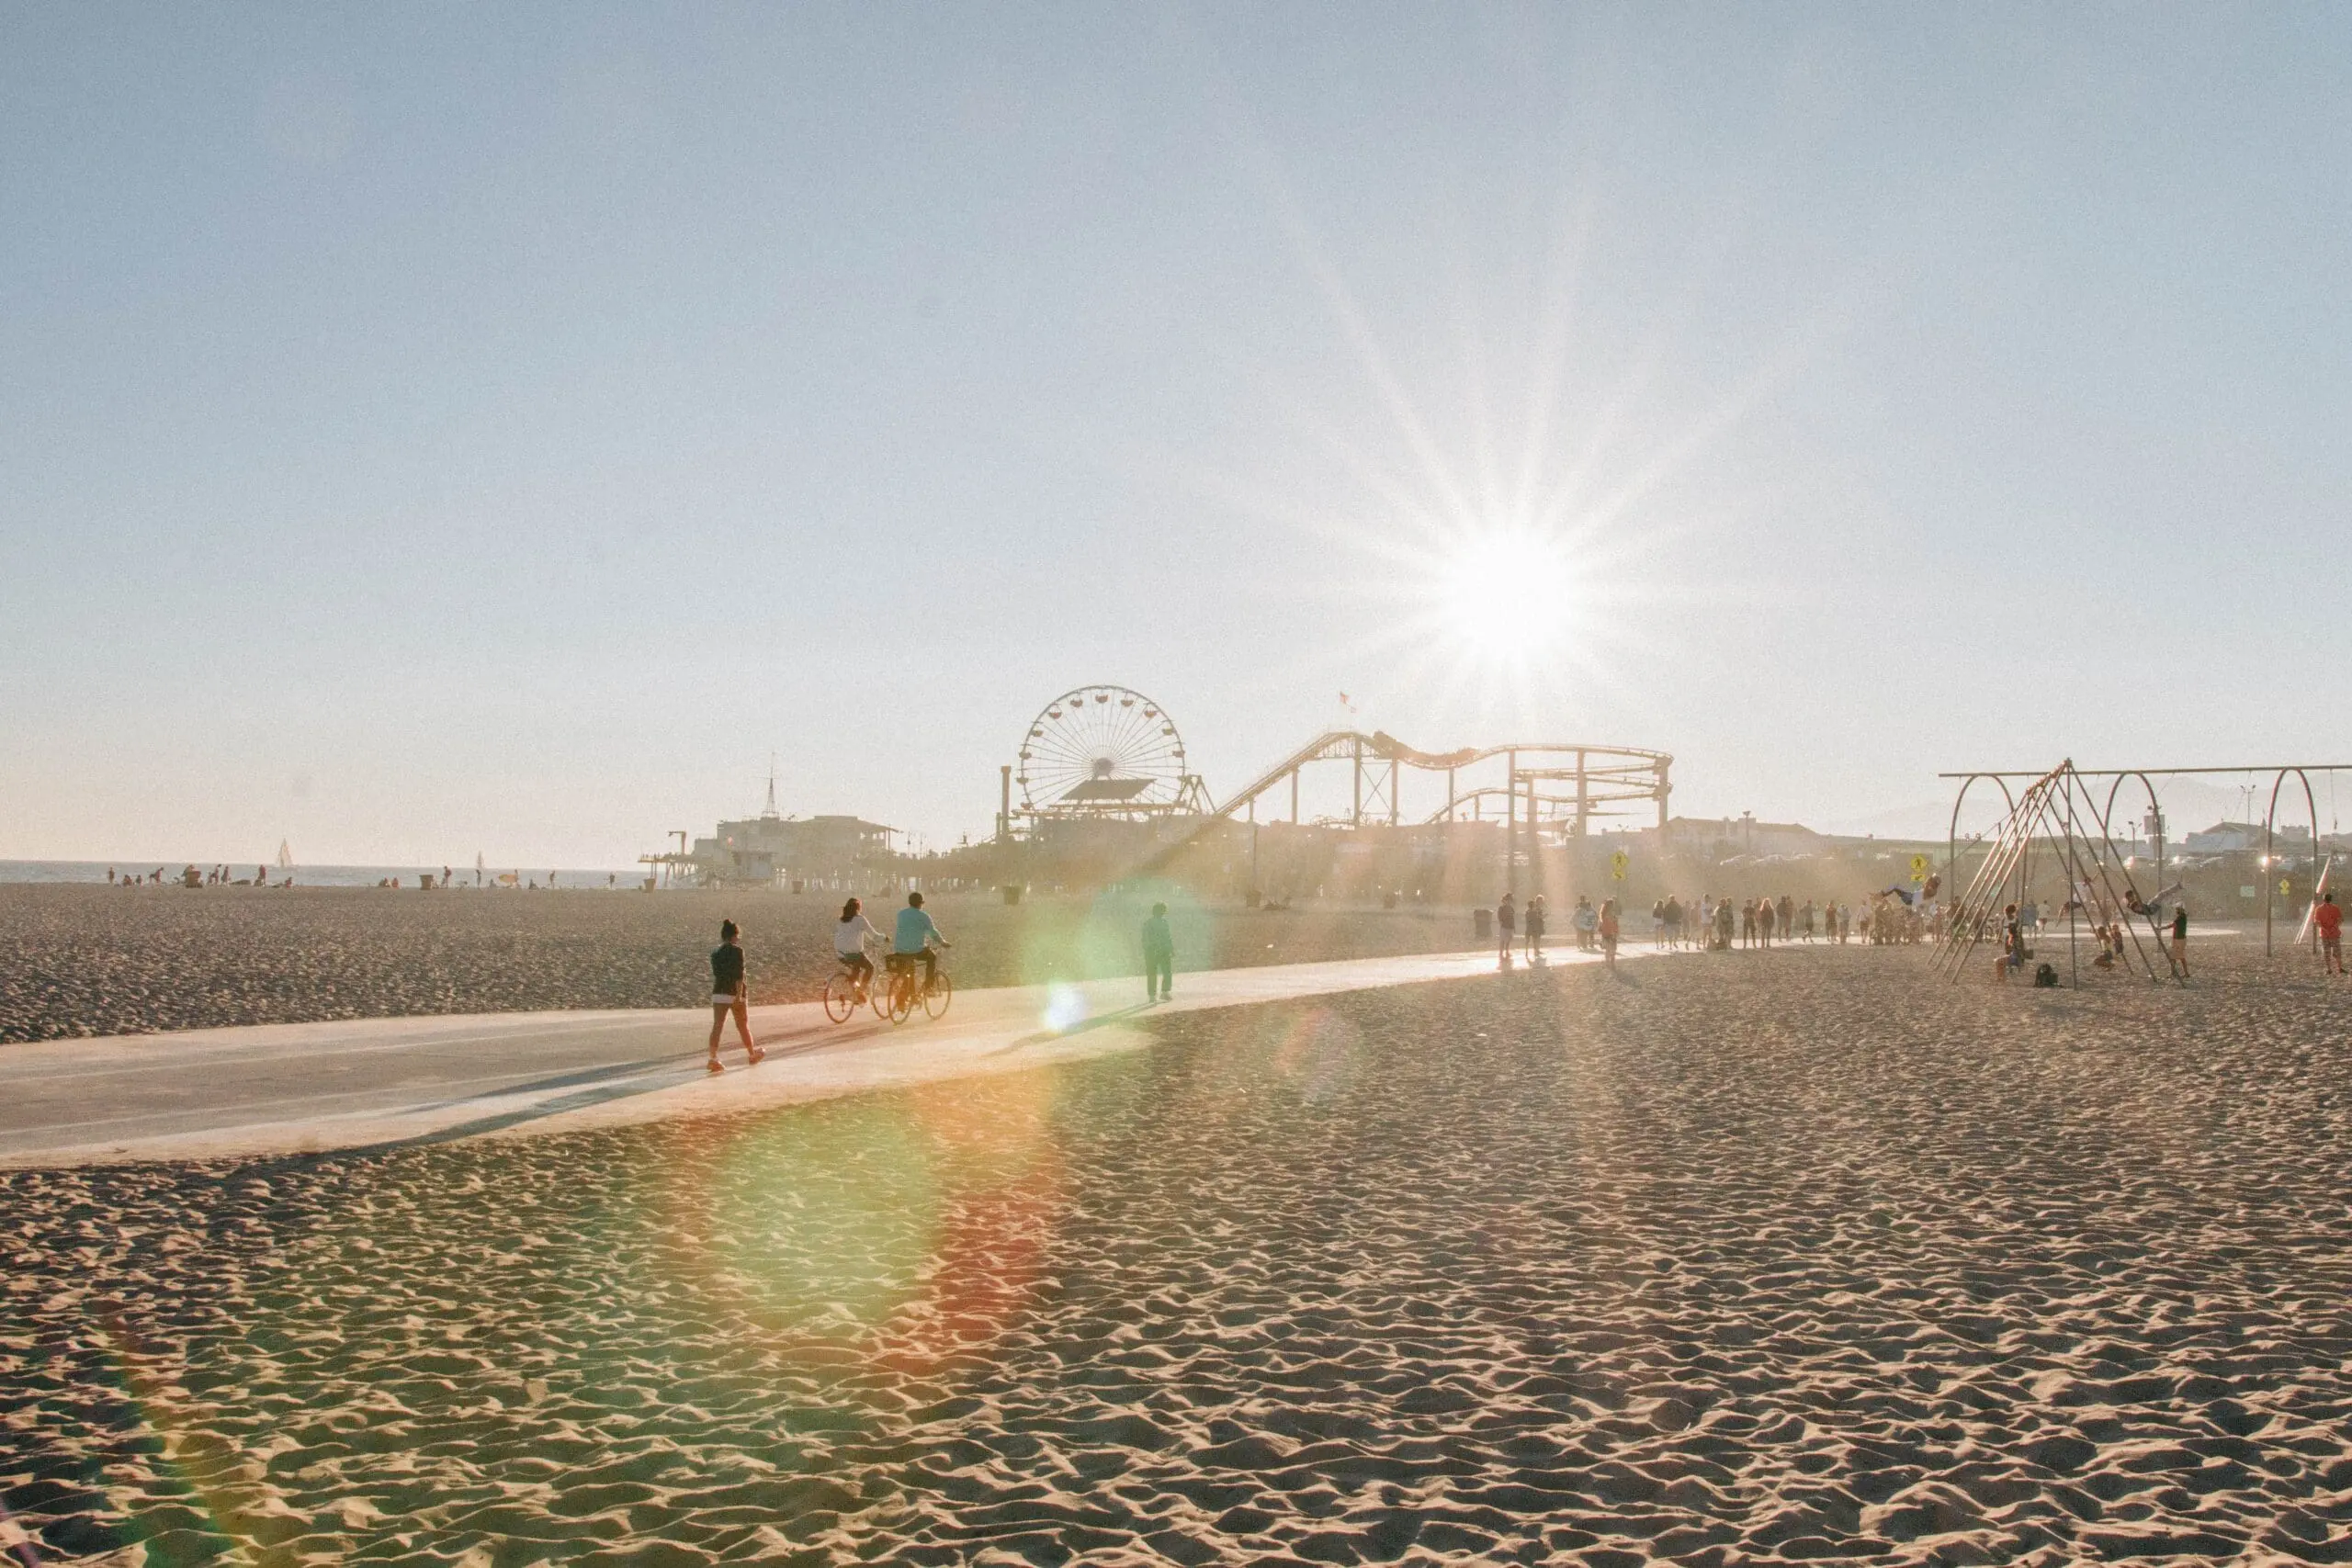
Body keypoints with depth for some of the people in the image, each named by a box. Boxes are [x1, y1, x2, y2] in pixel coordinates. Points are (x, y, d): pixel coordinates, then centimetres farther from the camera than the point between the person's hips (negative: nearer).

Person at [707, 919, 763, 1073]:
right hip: (735, 993, -4)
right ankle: (753, 1055, 29)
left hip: (718, 993, 4)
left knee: (717, 1026, -3)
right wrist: (739, 995, -21)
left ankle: (713, 1059, -17)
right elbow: (739, 975, -18)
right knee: (743, 1026, 12)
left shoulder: (715, 952, 8)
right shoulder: (737, 951, -11)